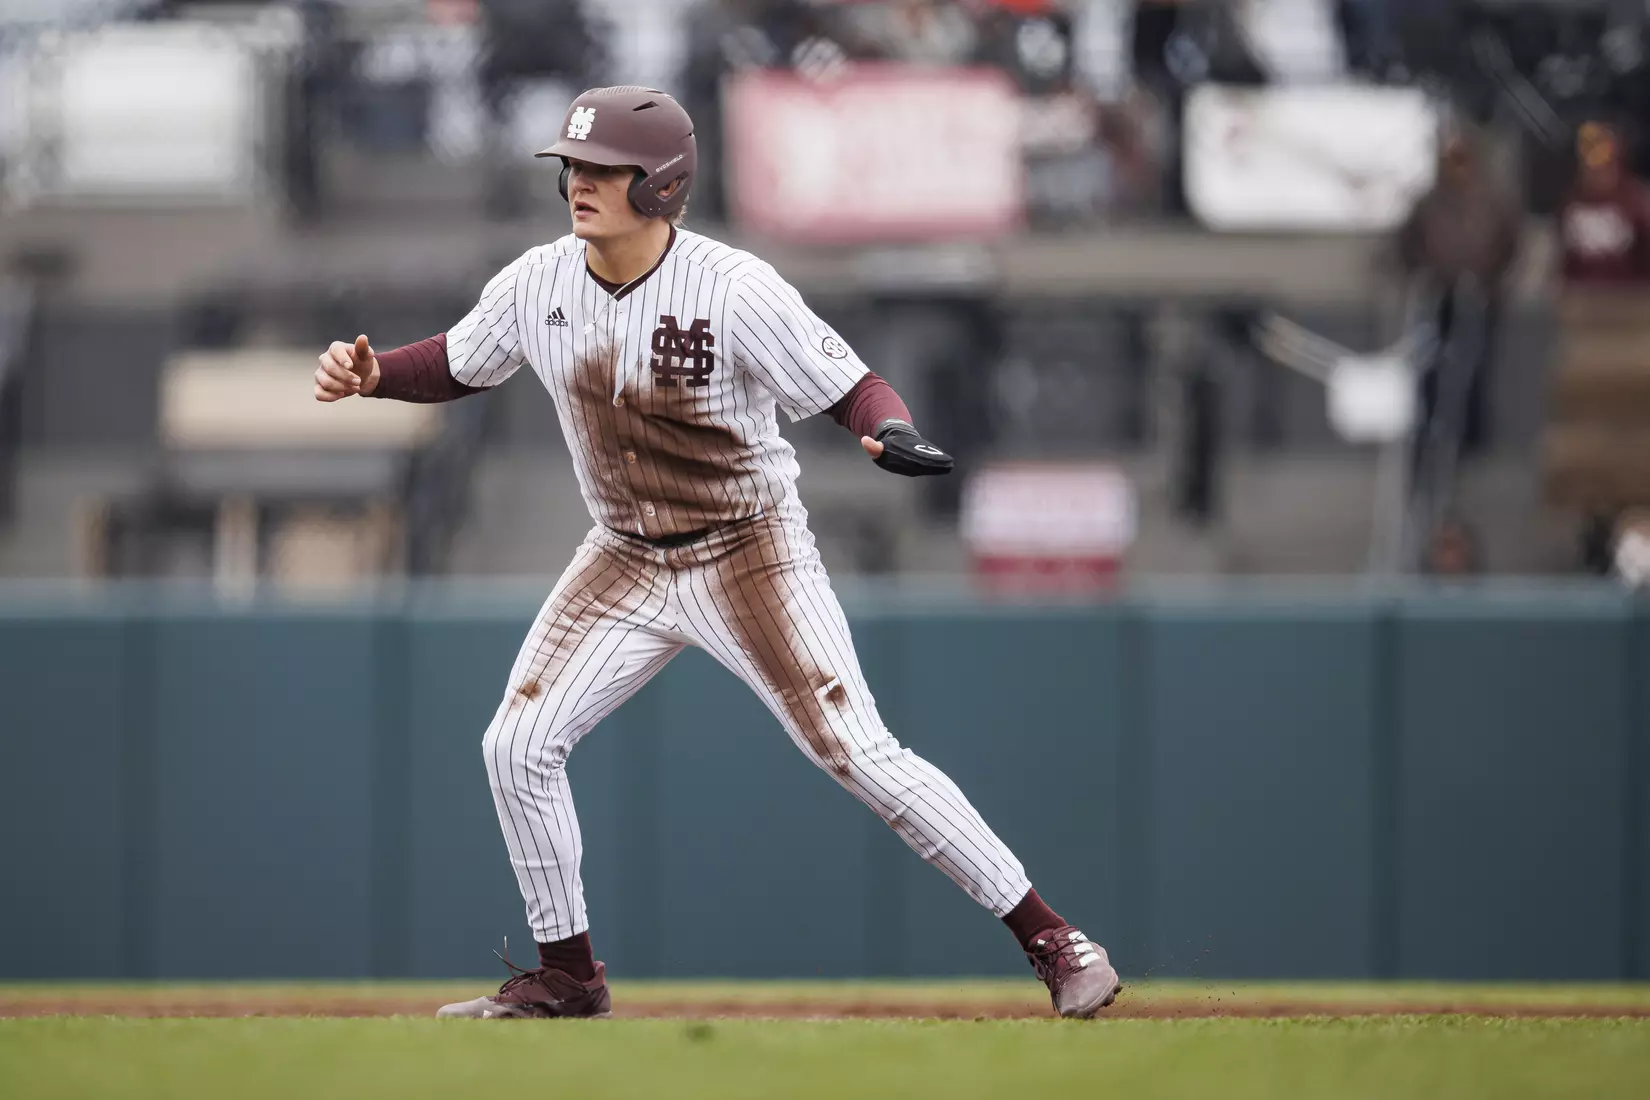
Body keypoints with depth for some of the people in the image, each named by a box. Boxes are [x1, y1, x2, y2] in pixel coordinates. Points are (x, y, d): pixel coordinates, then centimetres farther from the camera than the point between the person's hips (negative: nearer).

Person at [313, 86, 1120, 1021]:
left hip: (750, 553, -6)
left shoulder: (736, 290, -23)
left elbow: (849, 386, -19)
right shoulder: (538, 285, -7)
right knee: (518, 744, -3)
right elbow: (459, 366, 11)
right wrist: (372, 374, -9)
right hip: (626, 560, 6)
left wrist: (892, 433, -42)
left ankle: (1050, 938, -7)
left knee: (858, 753, -14)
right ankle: (568, 974, 14)